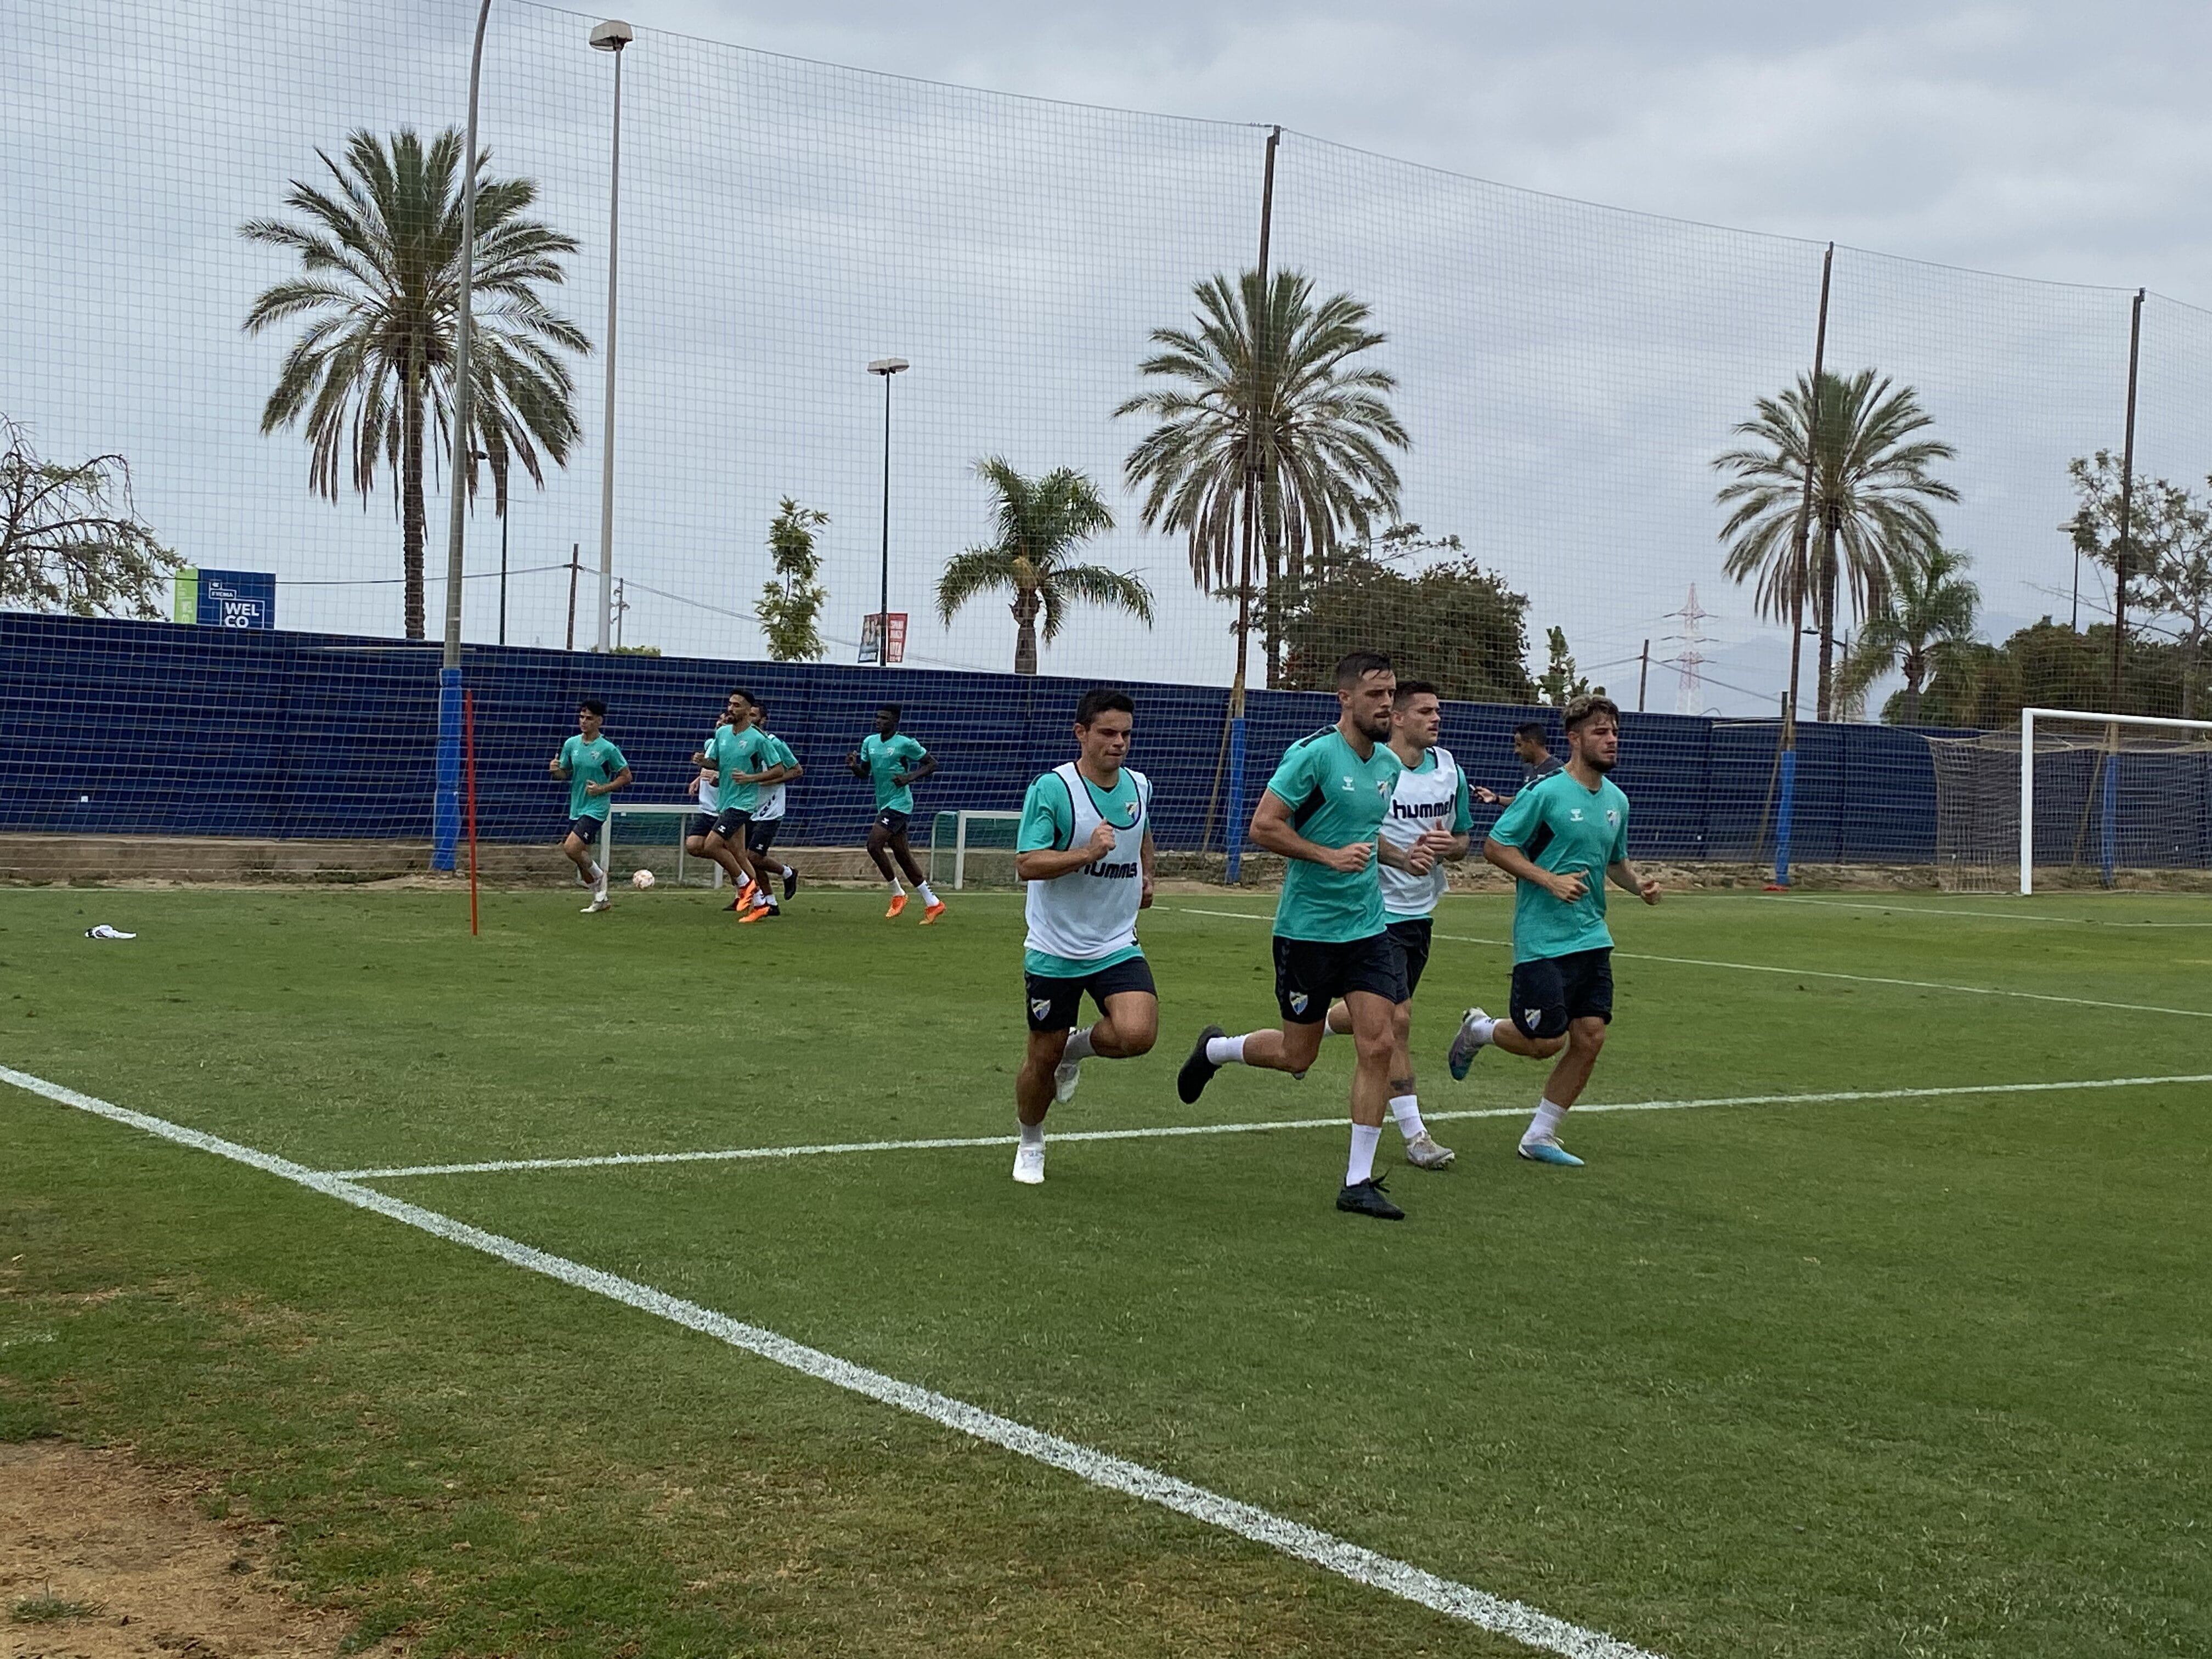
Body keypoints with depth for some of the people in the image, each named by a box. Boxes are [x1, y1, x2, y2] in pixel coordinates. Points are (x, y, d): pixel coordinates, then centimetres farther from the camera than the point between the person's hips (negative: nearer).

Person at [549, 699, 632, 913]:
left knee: (571, 848, -21)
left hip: (596, 808, -6)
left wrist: (603, 789, -16)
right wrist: (555, 770, -10)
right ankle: (599, 899, 26)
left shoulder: (608, 748, -11)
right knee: (582, 858, 10)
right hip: (576, 807, 6)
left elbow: (626, 776, -5)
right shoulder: (571, 744, 3)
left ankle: (599, 874, 6)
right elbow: (564, 773, 13)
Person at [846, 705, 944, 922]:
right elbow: (865, 773, 15)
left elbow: (932, 764, -4)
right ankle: (933, 903, 17)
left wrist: (910, 777, -18)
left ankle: (898, 894, -3)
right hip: (884, 805, 8)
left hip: (899, 804, -8)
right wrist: (853, 766, -8)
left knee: (874, 845, -19)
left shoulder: (905, 744, -11)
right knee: (902, 855, 9)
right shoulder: (869, 742, 9)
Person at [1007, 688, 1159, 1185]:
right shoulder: (1052, 788, -13)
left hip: (1118, 946, 4)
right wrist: (1087, 853, -29)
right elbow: (1026, 863, -19)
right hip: (1054, 952, -3)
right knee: (1043, 1057, 6)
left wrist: (1145, 875, 20)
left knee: (1137, 1034, -21)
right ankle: (1030, 1145, 34)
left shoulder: (1139, 785, 4)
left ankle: (1078, 1047, 13)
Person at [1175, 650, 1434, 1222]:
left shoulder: (1389, 764, 10)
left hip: (1367, 926, 6)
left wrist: (1403, 856, 9)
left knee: (1377, 1045, -5)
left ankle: (1359, 1181, 3)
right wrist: (1330, 855, -24)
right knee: (1296, 1056, 4)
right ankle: (1215, 1050, 35)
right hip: (1307, 930, -6)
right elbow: (1263, 826, -17)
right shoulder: (1313, 754, -14)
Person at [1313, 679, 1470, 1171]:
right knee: (1397, 1019, -9)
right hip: (1378, 911, -7)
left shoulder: (1450, 769, 6)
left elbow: (1462, 842, 16)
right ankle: (1414, 1135, -2)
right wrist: (1405, 853, -23)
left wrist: (1447, 846, -9)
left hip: (1421, 912, 7)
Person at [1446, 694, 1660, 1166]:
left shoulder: (1617, 800, 10)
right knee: (1545, 1042, -6)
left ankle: (1539, 1137, 13)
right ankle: (1479, 1029, 26)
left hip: (1592, 940, 7)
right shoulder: (1545, 792, -12)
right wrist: (1550, 880, -19)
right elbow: (1495, 846, -10)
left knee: (1590, 1038, 0)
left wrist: (1639, 883, 2)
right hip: (1542, 941, -7)